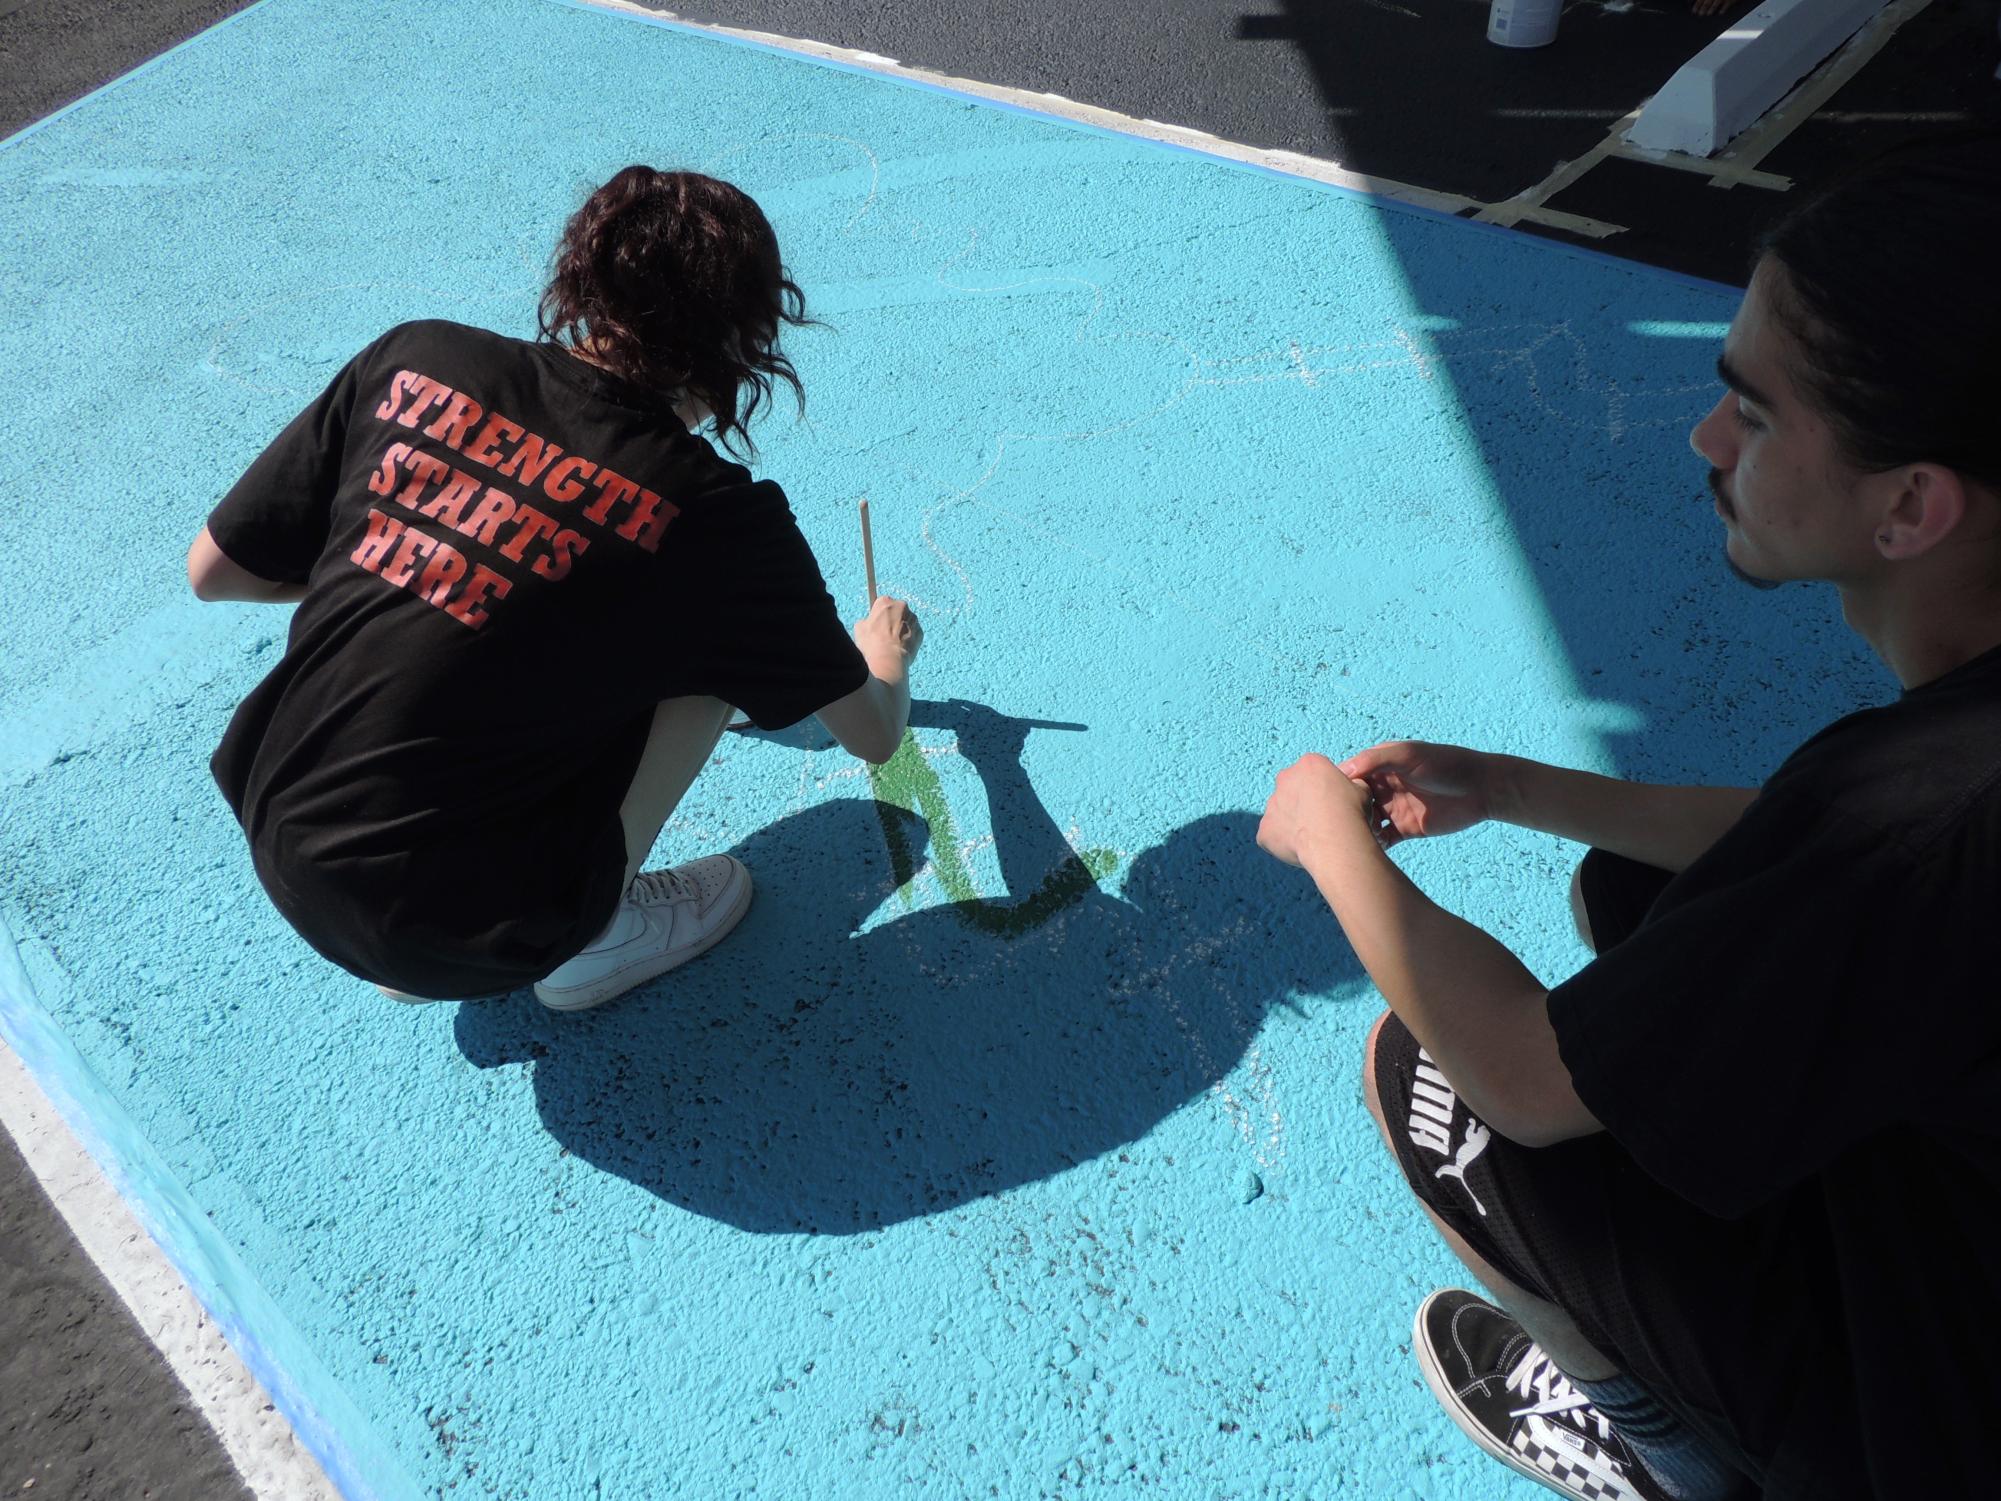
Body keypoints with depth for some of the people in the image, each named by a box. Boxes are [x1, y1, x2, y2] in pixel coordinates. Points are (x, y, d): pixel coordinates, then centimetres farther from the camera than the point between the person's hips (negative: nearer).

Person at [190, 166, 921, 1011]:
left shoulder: (413, 360, -4)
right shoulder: (717, 517, -13)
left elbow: (212, 571, 6)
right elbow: (874, 736, 2)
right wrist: (887, 652, 25)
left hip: (279, 861, 5)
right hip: (456, 944, -5)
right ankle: (589, 942, 12)